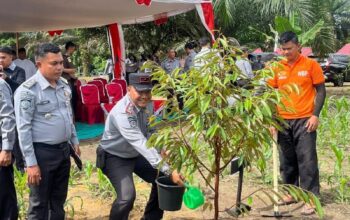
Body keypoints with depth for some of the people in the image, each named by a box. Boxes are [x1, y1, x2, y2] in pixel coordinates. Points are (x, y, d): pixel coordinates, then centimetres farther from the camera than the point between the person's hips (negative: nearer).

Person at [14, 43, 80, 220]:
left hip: (64, 149, 7)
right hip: (42, 152, -7)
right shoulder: (28, 90, -16)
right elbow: (23, 128, -17)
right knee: (40, 204, 7)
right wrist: (31, 163, -18)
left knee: (59, 199, 19)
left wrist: (74, 141, 18)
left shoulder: (64, 85, 6)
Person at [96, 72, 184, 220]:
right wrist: (168, 171, -47)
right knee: (127, 196, -26)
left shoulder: (147, 105, -8)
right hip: (115, 157, -8)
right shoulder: (123, 113, -35)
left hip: (136, 154, 8)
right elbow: (141, 143, -43)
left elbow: (151, 133, 1)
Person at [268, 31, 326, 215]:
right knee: (287, 160, 11)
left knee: (307, 160, -2)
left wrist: (315, 115, -11)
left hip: (304, 120, -4)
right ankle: (291, 192, 24)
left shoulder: (311, 65, -4)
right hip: (283, 121, 4)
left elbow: (321, 90, -1)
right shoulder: (277, 68, 5)